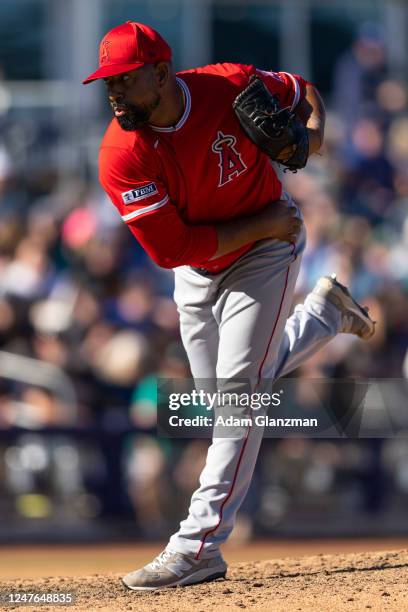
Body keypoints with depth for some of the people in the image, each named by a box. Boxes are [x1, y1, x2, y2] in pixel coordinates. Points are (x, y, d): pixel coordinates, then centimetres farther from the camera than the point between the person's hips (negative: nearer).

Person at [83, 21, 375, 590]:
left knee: (239, 385, -12)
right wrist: (263, 224, -24)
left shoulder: (232, 86, -23)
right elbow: (171, 248, -26)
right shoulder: (120, 155, -25)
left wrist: (314, 128, -23)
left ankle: (199, 543, -12)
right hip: (196, 271, 3)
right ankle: (323, 313, 39)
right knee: (222, 396, 16)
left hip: (265, 253, -3)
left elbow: (302, 91, -1)